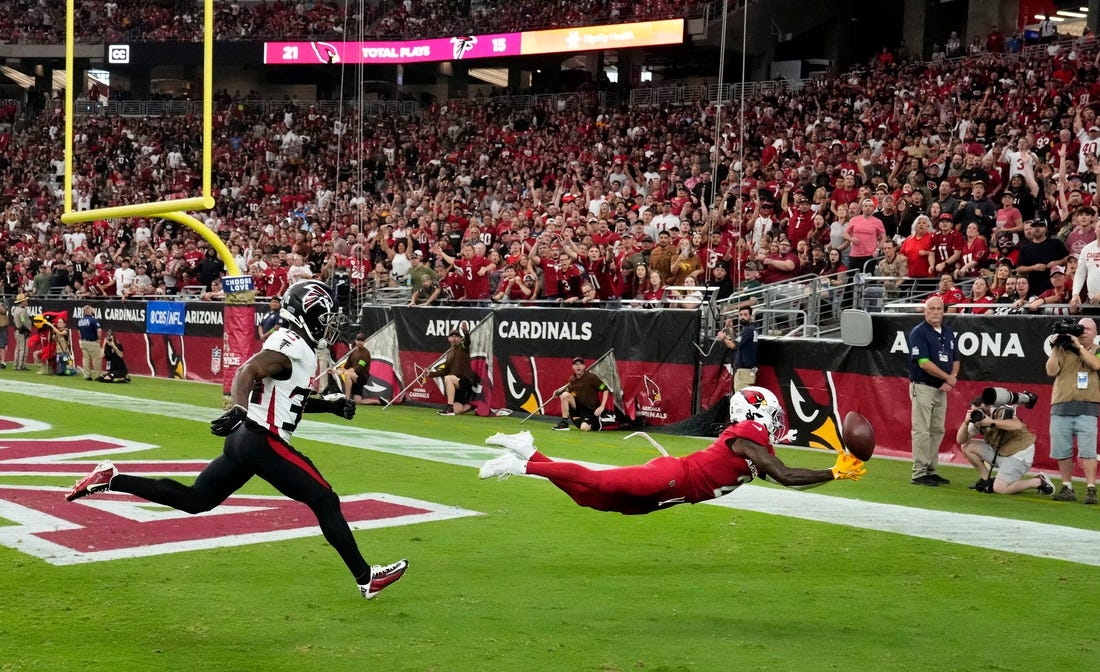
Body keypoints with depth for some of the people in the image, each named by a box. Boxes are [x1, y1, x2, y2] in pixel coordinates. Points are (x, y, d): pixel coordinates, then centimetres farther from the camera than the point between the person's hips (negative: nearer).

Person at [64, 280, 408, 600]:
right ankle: (366, 577, 6)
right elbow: (247, 371, -30)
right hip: (263, 442, -10)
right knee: (326, 502, -1)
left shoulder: (290, 345, 16)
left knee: (193, 500, 15)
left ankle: (110, 479, 11)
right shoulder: (292, 346, -15)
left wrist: (331, 405, 18)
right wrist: (238, 409, -45)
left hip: (245, 439, 10)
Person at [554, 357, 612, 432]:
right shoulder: (572, 379, 4)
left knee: (584, 428, -29)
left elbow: (605, 390, -13)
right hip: (579, 407, 5)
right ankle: (564, 423, -14)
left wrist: (602, 407, -19)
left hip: (591, 409, -5)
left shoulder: (591, 377, -13)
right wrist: (558, 392, -6)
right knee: (565, 395, -19)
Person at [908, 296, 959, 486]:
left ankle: (931, 470, 17)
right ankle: (919, 474, -4)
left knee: (938, 431, 10)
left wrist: (951, 380, -3)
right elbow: (923, 363, -17)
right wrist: (948, 377, -11)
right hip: (922, 387, -7)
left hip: (941, 390, 7)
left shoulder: (949, 333, 13)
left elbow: (955, 360, 16)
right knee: (922, 431, -7)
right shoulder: (918, 332, -9)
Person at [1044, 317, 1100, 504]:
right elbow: (1051, 371, 1)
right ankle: (1067, 488, 13)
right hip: (1061, 407, 2)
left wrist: (1079, 346, -10)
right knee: (1062, 451, 3)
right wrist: (1055, 348, -5)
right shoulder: (1064, 349, 11)